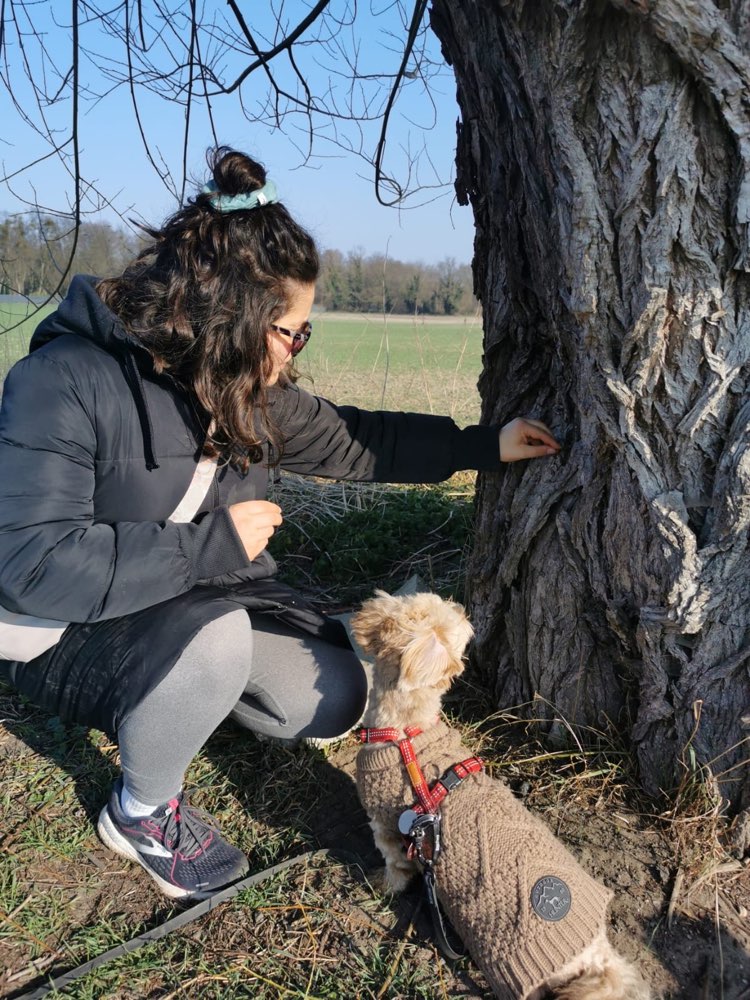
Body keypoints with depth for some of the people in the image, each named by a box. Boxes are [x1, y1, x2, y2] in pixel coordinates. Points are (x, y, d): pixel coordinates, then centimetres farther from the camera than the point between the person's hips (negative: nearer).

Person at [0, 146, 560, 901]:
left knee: (337, 702, -3)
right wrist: (213, 543, -31)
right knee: (215, 638, -36)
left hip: (199, 604, 7)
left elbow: (354, 440, 5)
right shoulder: (65, 383, -27)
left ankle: (176, 694, 21)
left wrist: (488, 446, 4)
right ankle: (140, 813, -5)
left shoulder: (252, 395, -6)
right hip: (68, 635, -6)